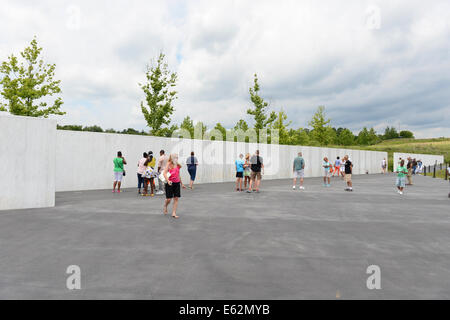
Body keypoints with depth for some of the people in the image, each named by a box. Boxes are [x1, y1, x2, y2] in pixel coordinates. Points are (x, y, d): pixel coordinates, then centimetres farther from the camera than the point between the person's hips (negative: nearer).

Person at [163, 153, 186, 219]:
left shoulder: (178, 165, 12)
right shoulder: (169, 164, -5)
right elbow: (164, 173, -15)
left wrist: (182, 184, 25)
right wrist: (168, 181, -29)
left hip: (177, 183, 5)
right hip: (170, 183, -5)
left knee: (176, 198, 0)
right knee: (169, 199, -1)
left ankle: (174, 213, 6)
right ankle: (165, 207, 31)